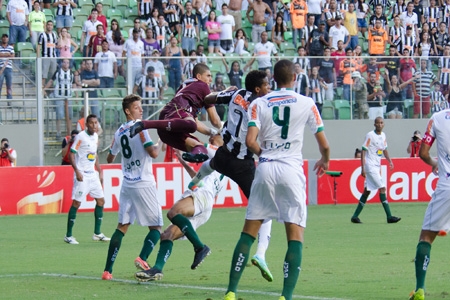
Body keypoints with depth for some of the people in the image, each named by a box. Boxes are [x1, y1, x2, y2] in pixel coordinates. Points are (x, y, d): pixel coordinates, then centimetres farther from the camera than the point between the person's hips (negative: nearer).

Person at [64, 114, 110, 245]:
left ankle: (97, 233, 17)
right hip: (82, 174, -8)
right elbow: (71, 154, -13)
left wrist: (100, 172, 19)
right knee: (76, 203, -8)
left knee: (101, 200, 8)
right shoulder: (81, 137, -12)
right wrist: (77, 171, -21)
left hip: (93, 174, 8)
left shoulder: (95, 137, 10)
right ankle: (68, 235, -2)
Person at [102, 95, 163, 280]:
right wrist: (160, 144, 4)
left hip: (127, 184, 6)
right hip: (143, 184, -6)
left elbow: (110, 159, 24)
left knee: (122, 226, 8)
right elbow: (153, 153, -17)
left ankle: (108, 270, 1)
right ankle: (142, 258, -22)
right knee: (156, 226, 2)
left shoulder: (119, 132, 11)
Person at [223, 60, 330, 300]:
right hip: (291, 170, -2)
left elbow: (250, 141, -6)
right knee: (295, 235, -2)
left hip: (265, 169, 2)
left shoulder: (259, 104, 5)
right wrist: (325, 161, 28)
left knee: (249, 232, 9)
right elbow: (324, 145, 7)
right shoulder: (306, 104, 4)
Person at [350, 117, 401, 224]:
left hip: (377, 167, 8)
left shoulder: (383, 135, 10)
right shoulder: (370, 135, -12)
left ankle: (355, 216, 17)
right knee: (382, 188, -14)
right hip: (370, 166, -8)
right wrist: (363, 168, -17)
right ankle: (389, 216, -14)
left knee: (367, 191, 10)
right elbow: (363, 151, -12)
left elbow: (384, 149, 23)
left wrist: (389, 160, 5)